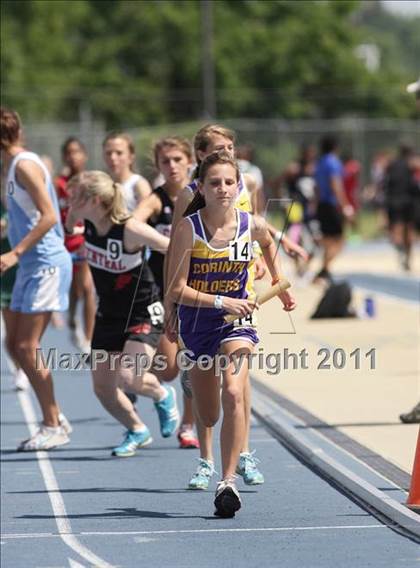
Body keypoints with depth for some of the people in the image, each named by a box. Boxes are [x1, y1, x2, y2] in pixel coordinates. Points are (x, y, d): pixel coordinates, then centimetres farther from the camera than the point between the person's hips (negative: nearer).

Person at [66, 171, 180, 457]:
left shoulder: (130, 229, -27)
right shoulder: (87, 221, -9)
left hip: (143, 313, -7)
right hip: (109, 315, 7)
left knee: (129, 377, -23)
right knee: (103, 387, 5)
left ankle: (163, 396, 12)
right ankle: (137, 431, 31)